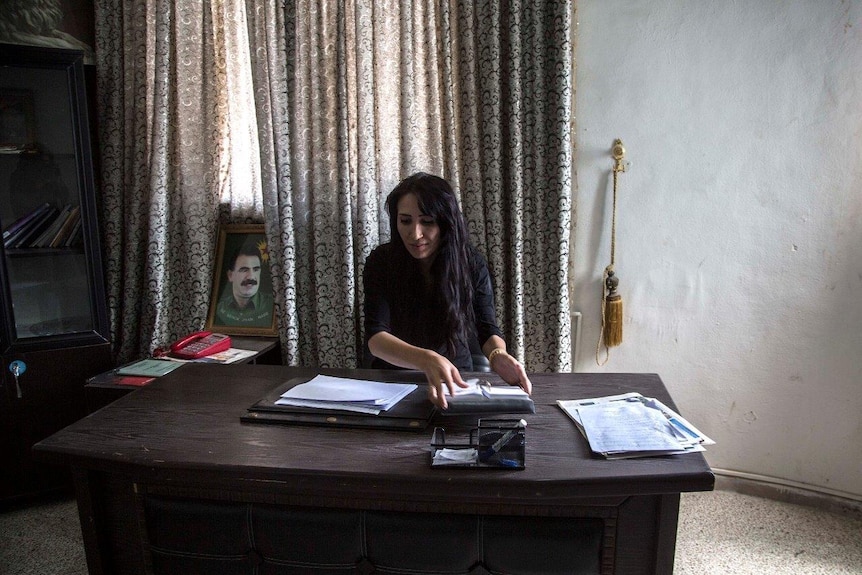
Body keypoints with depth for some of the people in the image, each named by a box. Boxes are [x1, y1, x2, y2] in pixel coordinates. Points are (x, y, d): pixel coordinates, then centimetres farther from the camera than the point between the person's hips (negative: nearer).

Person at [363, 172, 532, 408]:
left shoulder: (471, 263, -7)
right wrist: (427, 360, -41)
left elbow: (488, 330, -5)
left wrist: (498, 355, -31)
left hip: (456, 379, 1)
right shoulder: (381, 261, -11)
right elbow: (376, 336, -20)